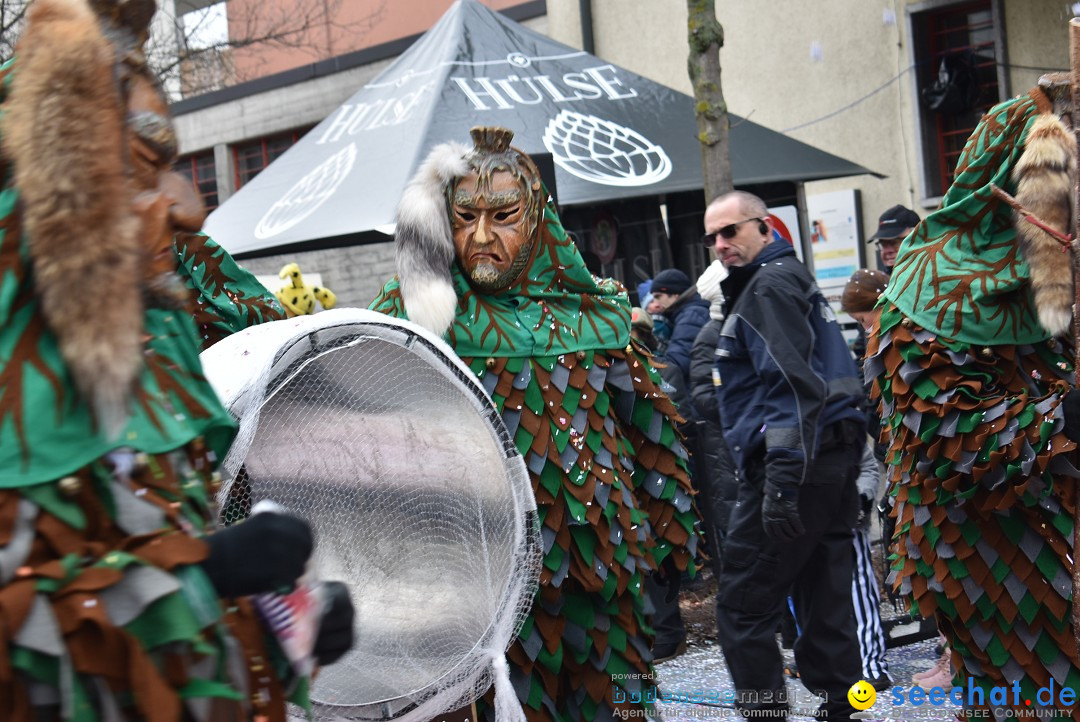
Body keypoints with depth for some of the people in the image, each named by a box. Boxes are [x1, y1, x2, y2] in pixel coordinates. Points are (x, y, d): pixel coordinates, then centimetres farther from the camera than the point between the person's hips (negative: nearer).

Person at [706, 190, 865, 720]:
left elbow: (793, 385, -20)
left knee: (742, 603, -6)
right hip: (834, 458, 10)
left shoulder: (769, 286, -9)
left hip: (795, 461, -10)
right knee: (823, 597, 11)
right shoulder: (792, 279, 23)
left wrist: (782, 479, -26)